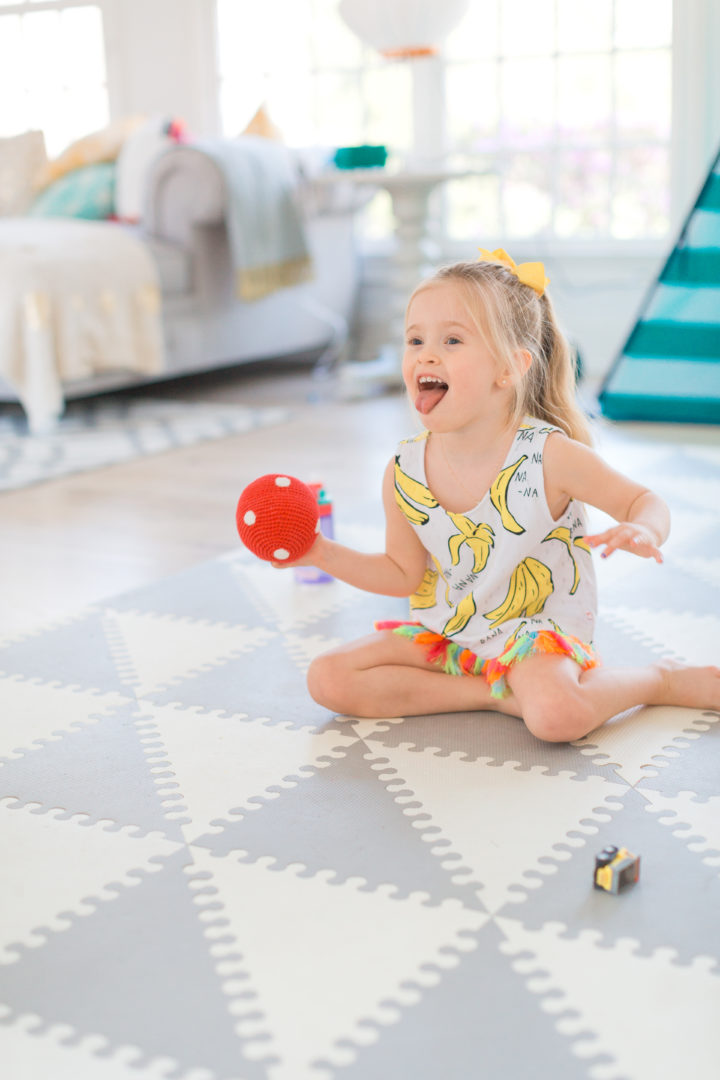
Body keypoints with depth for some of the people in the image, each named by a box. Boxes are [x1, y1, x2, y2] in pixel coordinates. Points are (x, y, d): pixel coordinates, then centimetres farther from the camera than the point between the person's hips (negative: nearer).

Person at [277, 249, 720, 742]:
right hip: (446, 633, 5)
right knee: (328, 680, -11)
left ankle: (664, 680, -3)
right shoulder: (404, 474, -8)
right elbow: (404, 574, 5)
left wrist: (643, 532, -31)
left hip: (535, 630, -5)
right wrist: (325, 553, -7)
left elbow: (644, 500, -7)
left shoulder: (549, 455, -18)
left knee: (557, 714, -36)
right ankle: (495, 694, -10)